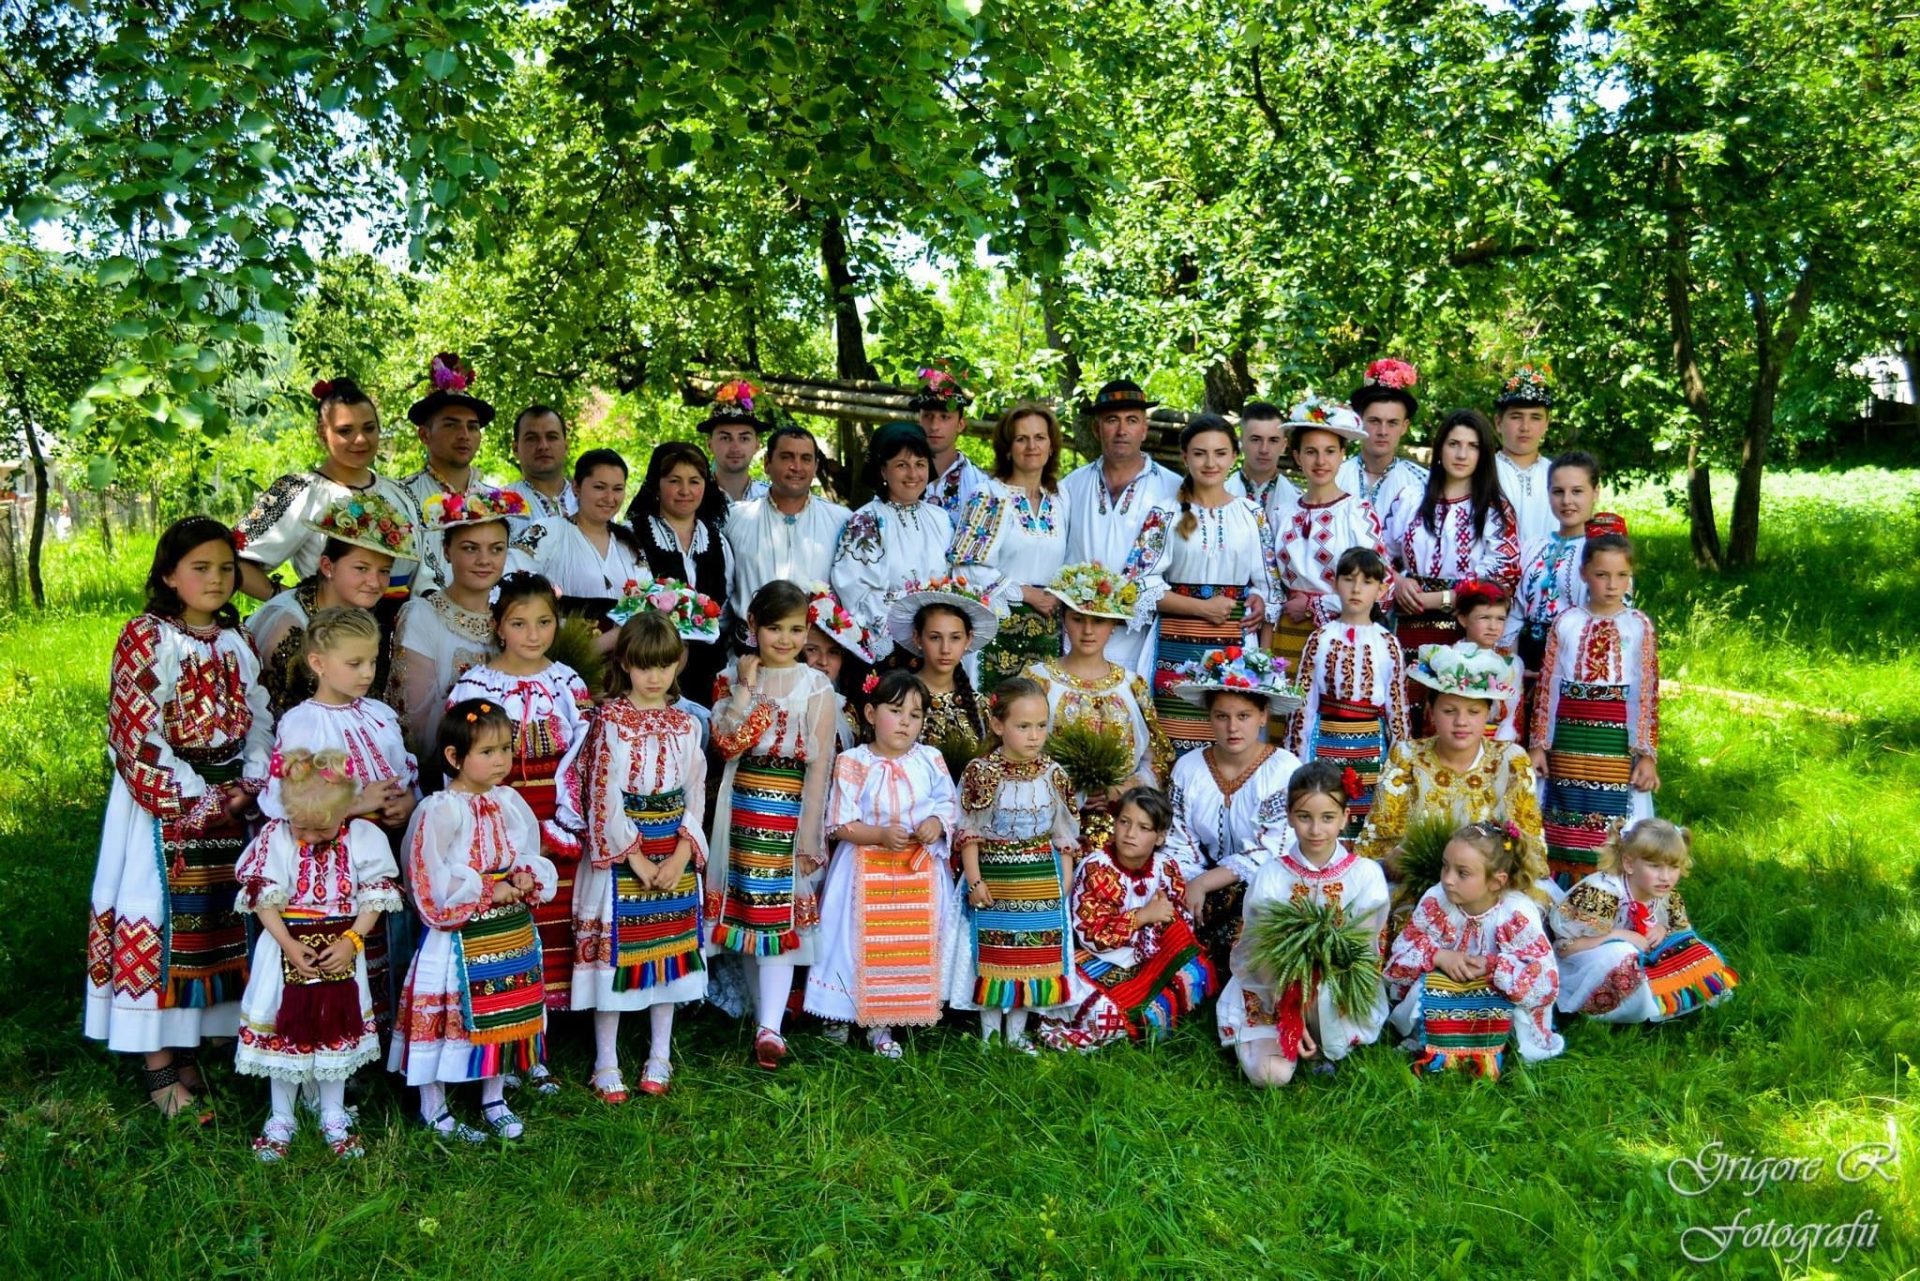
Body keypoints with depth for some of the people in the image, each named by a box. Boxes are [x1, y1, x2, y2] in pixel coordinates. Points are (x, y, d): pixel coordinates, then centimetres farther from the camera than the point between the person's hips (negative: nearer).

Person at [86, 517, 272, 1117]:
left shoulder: (236, 640, 9)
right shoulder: (146, 638, -8)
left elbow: (258, 719, 9)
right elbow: (137, 732, -14)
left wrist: (250, 783, -6)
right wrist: (196, 795, -16)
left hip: (229, 802, 6)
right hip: (164, 804, -6)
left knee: (218, 920, 9)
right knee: (159, 920, -2)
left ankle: (191, 1040, 22)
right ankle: (159, 1062, 6)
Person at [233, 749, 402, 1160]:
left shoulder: (363, 837, -10)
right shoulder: (275, 838, -11)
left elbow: (374, 898, -6)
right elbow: (264, 900, -9)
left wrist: (351, 941, -17)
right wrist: (289, 945, -18)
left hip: (341, 951, 1)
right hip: (286, 949, 0)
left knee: (337, 1031, 13)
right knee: (283, 1030, 10)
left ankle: (333, 1118, 28)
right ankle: (281, 1119, 27)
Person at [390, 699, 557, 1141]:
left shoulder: (510, 801, 3)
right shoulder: (439, 810, -17)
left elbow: (533, 856, 12)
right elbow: (433, 881, -19)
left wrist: (528, 879, -9)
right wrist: (488, 893, -18)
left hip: (511, 934, 7)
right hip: (460, 939, -6)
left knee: (505, 1017, 17)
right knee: (448, 1018, 4)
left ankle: (494, 1099, 34)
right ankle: (434, 1110, 21)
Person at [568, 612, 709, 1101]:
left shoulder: (685, 725, 6)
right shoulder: (610, 721, -7)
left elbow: (695, 796, 5)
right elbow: (604, 796, -12)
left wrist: (680, 855, -8)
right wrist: (636, 857, -14)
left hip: (674, 855, 4)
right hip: (620, 853, -4)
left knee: (670, 951, 10)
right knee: (612, 949, 1)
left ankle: (660, 1056, 23)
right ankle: (606, 1064, 12)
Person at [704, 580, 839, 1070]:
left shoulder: (816, 687, -3)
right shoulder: (733, 678, 4)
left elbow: (820, 764, -6)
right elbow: (727, 744, -10)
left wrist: (809, 831, -11)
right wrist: (745, 686, -12)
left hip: (790, 811, -3)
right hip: (743, 808, 3)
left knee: (780, 912, -4)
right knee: (745, 907, 8)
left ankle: (770, 1027, -7)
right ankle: (761, 1008, 21)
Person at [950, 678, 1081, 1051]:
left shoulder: (1054, 775, -1)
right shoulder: (981, 773, -11)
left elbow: (1063, 834, 5)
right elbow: (969, 833, -7)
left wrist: (1065, 880, 2)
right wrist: (974, 880, -10)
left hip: (1041, 882, 3)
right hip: (994, 878, -3)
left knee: (1034, 954, 9)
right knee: (993, 953, 6)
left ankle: (1017, 1030, 23)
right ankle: (990, 1030, 20)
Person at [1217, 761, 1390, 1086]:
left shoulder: (1366, 875, -7)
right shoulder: (1269, 877, -8)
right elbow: (1257, 956, -8)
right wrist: (1290, 1016, -18)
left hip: (1343, 996, 0)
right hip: (1274, 993, 0)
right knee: (1271, 1073, -24)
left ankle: (1330, 1046, -3)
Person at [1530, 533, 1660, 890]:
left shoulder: (1639, 626, 1)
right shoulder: (1566, 623, 4)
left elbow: (1648, 695, 0)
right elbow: (1547, 687, 5)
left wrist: (1647, 754, -4)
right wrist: (1539, 743, 4)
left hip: (1617, 741, -1)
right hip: (1569, 738, 1)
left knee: (1610, 833, -1)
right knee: (1564, 830, 7)